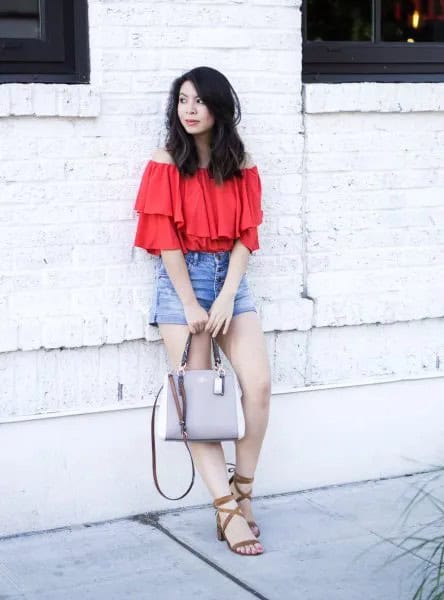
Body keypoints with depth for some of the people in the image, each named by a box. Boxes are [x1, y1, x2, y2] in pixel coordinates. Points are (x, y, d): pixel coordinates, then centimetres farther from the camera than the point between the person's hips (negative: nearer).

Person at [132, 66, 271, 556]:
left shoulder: (240, 166, 5)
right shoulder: (165, 163, -3)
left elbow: (245, 236, 1)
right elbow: (165, 238, -7)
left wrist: (226, 298, -10)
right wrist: (190, 303, -11)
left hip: (231, 278, 3)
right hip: (181, 278, -3)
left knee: (259, 384, -11)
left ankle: (241, 492, 5)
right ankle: (228, 509, -6)